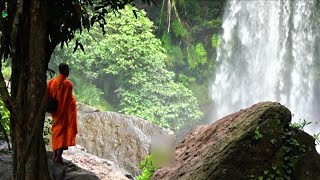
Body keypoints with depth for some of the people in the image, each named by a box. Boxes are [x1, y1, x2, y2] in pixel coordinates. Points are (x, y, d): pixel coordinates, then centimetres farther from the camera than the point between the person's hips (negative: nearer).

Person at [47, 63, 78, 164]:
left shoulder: (51, 82, 5)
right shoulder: (67, 83, -14)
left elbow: (48, 97, 8)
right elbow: (69, 100, -15)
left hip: (55, 112, 6)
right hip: (65, 112, -6)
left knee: (56, 131, 17)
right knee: (64, 132, -3)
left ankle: (55, 155, 19)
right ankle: (59, 156, -11)